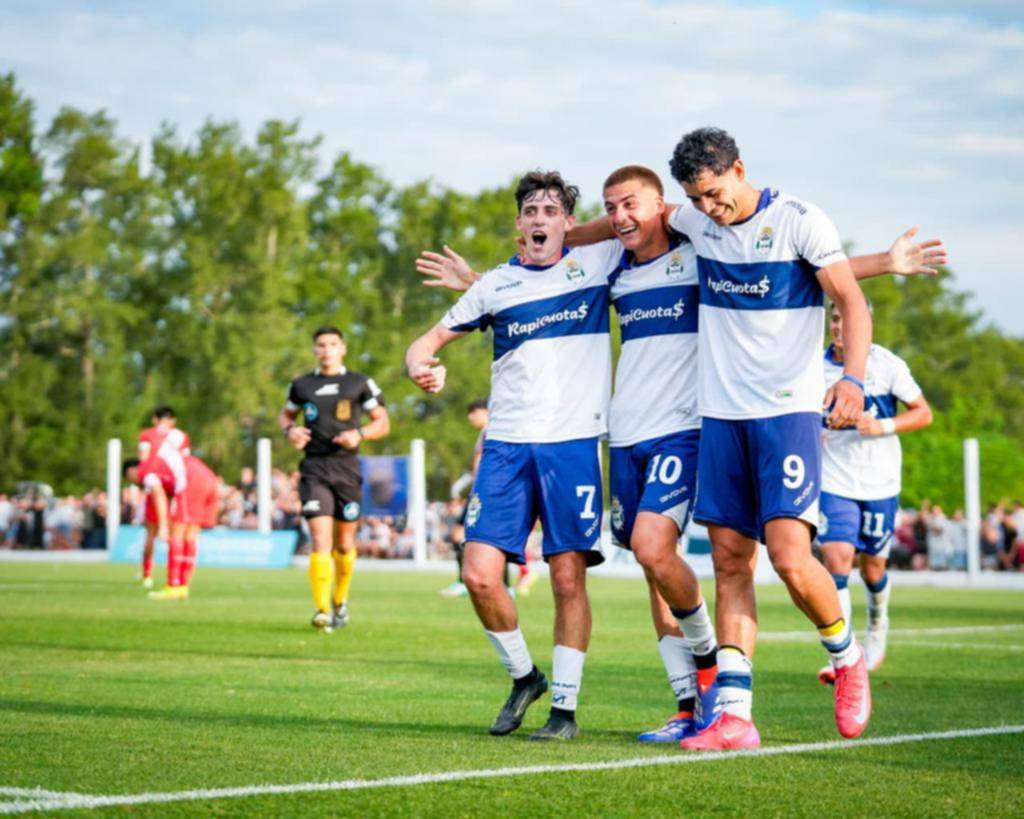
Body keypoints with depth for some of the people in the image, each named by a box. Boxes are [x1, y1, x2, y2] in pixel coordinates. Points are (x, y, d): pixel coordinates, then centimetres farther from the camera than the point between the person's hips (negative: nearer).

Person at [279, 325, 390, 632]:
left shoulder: (360, 384, 5)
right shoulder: (302, 385, 10)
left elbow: (382, 422, 7)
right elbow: (286, 414, 25)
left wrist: (360, 434, -13)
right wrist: (290, 430, 2)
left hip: (347, 468, 0)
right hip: (314, 470, 0)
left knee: (344, 545, 8)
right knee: (321, 540, -15)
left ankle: (340, 601, 30)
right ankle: (322, 609, -18)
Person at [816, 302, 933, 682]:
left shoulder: (887, 364, -7)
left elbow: (923, 413, -2)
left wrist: (882, 426, -17)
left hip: (879, 483, -1)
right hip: (834, 482, 1)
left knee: (872, 567, 9)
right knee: (837, 558, -16)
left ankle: (878, 625, 42)